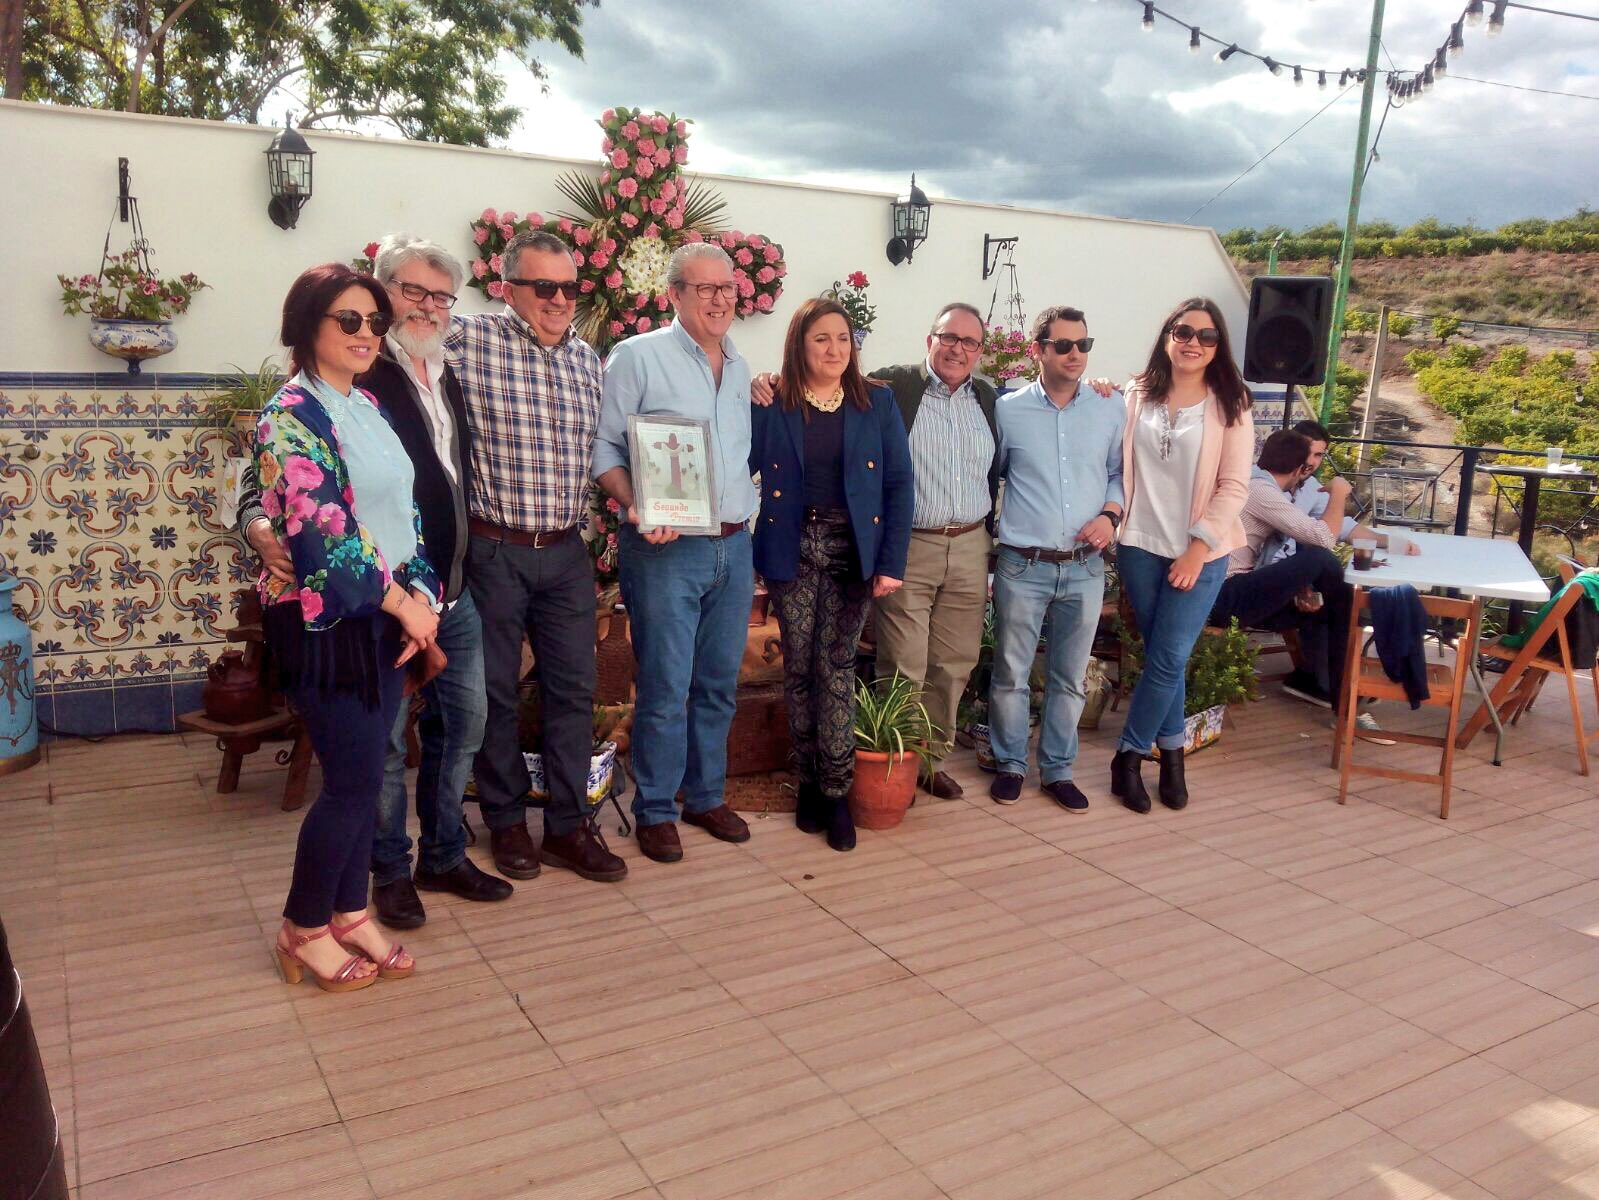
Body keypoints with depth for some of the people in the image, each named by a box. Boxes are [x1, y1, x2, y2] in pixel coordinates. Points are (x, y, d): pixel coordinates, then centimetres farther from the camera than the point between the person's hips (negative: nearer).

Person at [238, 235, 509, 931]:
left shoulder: (446, 379, 14)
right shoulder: (357, 377, -11)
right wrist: (260, 523, -34)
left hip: (454, 593, 8)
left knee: (462, 726, 15)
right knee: (386, 740, 4)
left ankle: (444, 855, 32)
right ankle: (391, 872, 23)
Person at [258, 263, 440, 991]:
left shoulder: (366, 406, 13)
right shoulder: (293, 414, -14)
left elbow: (401, 510, 14)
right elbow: (322, 533, -21)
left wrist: (422, 596, 1)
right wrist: (401, 603, -13)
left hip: (383, 619, 8)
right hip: (327, 623, -8)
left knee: (362, 777, 13)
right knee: (353, 783, -2)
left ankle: (349, 916, 26)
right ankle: (302, 929, 17)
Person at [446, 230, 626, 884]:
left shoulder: (587, 357, 9)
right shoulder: (467, 340, -8)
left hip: (565, 553, 4)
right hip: (492, 551, -4)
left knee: (574, 689, 7)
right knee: (495, 691, 8)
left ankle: (567, 827, 19)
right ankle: (506, 822, 25)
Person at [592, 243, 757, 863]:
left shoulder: (740, 368, 14)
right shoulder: (638, 356, -5)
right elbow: (603, 446, -8)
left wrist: (747, 522, 14)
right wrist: (635, 506, -21)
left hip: (733, 547, 6)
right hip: (665, 550, -6)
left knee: (719, 684, 13)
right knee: (665, 689, -3)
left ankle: (705, 795, 28)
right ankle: (655, 810, 14)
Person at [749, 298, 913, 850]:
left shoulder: (877, 403, 3)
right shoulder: (769, 404, 1)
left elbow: (899, 485, 0)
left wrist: (891, 562, -4)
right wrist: (750, 405, -10)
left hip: (853, 550, 0)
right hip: (792, 551, 0)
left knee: (836, 666, -1)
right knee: (799, 666, 6)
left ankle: (835, 791, 8)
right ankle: (808, 781, 21)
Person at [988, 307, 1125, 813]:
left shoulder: (1111, 407, 2)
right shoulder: (1008, 409, -2)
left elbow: (1120, 471, 13)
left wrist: (1111, 514, -5)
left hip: (1085, 567, 2)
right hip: (1022, 566, -2)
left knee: (1070, 677, 12)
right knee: (1011, 673, 7)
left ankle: (1057, 769, 27)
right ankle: (1010, 764, 26)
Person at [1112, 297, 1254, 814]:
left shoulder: (1229, 406, -2)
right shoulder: (1136, 397, 4)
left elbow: (1234, 487, -5)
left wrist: (1199, 547, -12)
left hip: (1199, 552, -2)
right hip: (1140, 545, 2)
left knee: (1168, 659, -1)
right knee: (1162, 657, 10)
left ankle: (1129, 755, 14)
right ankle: (1172, 753, 24)